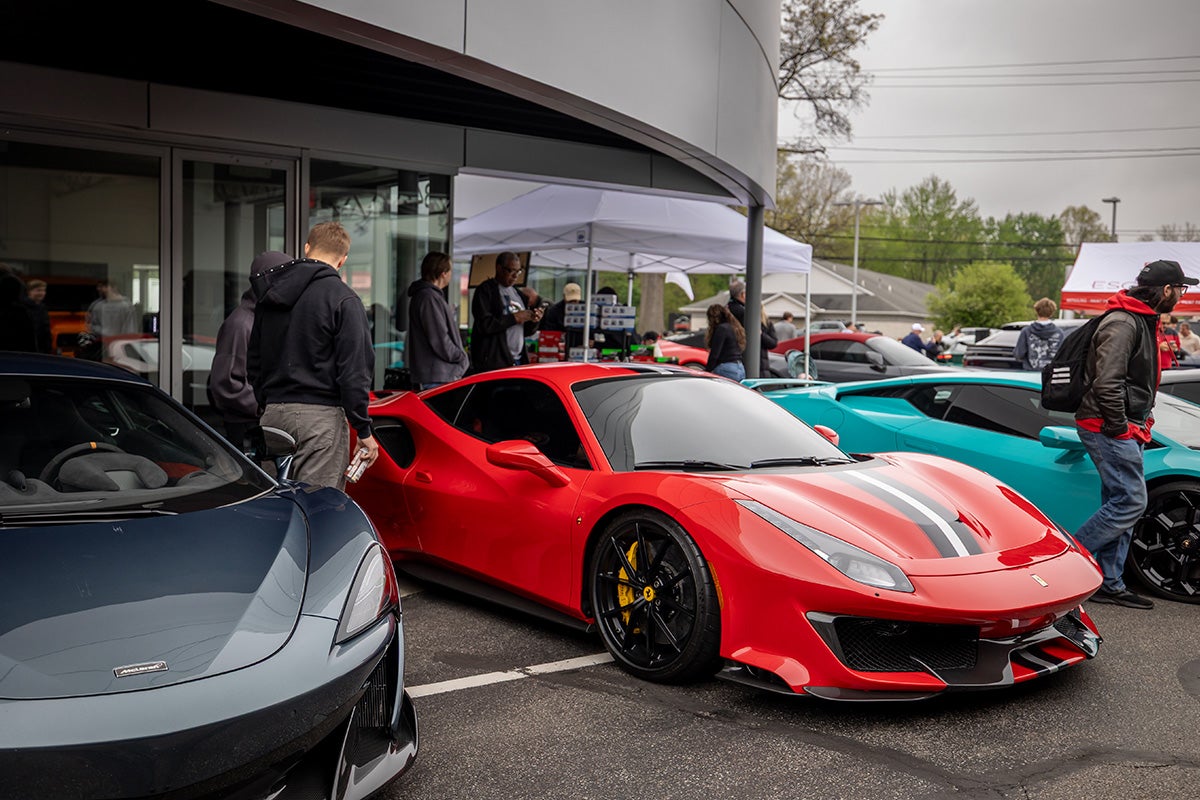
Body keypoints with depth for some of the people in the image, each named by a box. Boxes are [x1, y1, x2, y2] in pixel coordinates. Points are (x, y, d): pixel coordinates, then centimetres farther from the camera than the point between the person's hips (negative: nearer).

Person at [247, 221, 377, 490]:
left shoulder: (269, 296, 14)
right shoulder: (343, 299, -8)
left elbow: (253, 362, 19)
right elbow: (354, 370, -11)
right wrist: (364, 430, -6)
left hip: (273, 412, 7)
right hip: (320, 415, -7)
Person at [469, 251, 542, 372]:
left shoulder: (517, 293, 19)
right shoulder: (485, 290, -3)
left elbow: (527, 330, 22)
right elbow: (484, 325, -15)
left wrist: (533, 321, 0)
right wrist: (514, 318, -14)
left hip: (518, 361, 7)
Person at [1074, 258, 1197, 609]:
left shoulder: (1143, 321, 18)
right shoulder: (1122, 324, -16)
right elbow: (1106, 383, -24)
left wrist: (1139, 423, 16)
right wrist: (1120, 428, -18)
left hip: (1125, 428, 11)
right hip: (1107, 427, -11)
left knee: (1120, 504, 11)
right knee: (1131, 502, -11)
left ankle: (1109, 584, 17)